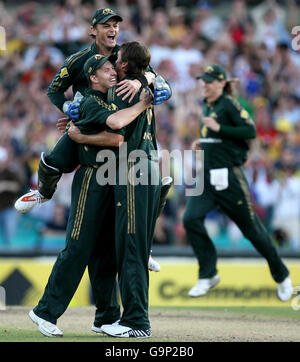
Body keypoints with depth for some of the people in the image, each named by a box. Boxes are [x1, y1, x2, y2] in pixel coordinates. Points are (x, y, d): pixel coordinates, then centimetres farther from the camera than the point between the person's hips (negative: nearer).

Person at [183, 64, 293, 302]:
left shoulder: (229, 104, -10)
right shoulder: (207, 106, 13)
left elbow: (250, 131, -19)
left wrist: (219, 128, -23)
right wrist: (203, 141, 9)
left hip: (228, 174, -7)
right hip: (206, 175, 7)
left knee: (251, 227, 1)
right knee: (191, 219, -11)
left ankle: (282, 276, 17)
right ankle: (208, 275, 0)